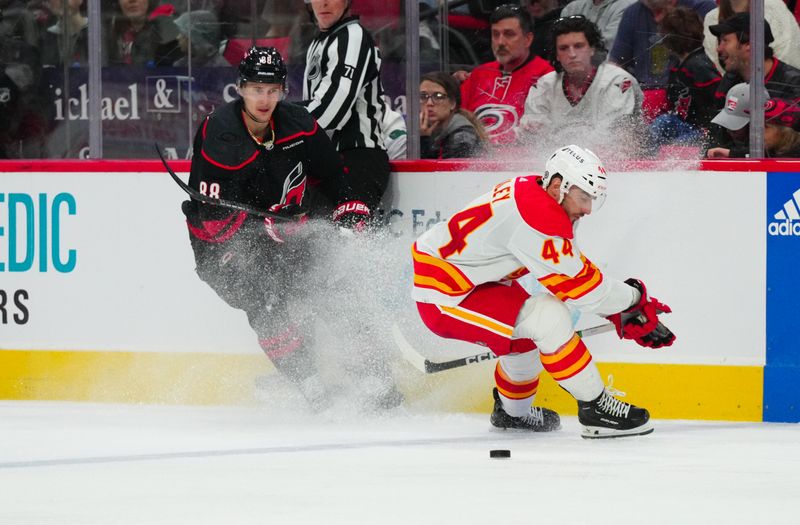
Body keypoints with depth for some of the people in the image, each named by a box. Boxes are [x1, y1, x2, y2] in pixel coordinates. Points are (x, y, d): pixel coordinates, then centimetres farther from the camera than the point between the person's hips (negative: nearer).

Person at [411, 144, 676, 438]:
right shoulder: (537, 215, -26)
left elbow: (576, 267, 12)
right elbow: (577, 285, -23)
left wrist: (625, 314, 7)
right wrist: (634, 297, -7)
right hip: (443, 296, -11)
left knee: (526, 333, 25)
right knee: (549, 319, -20)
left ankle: (511, 411, 46)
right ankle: (596, 409, -10)